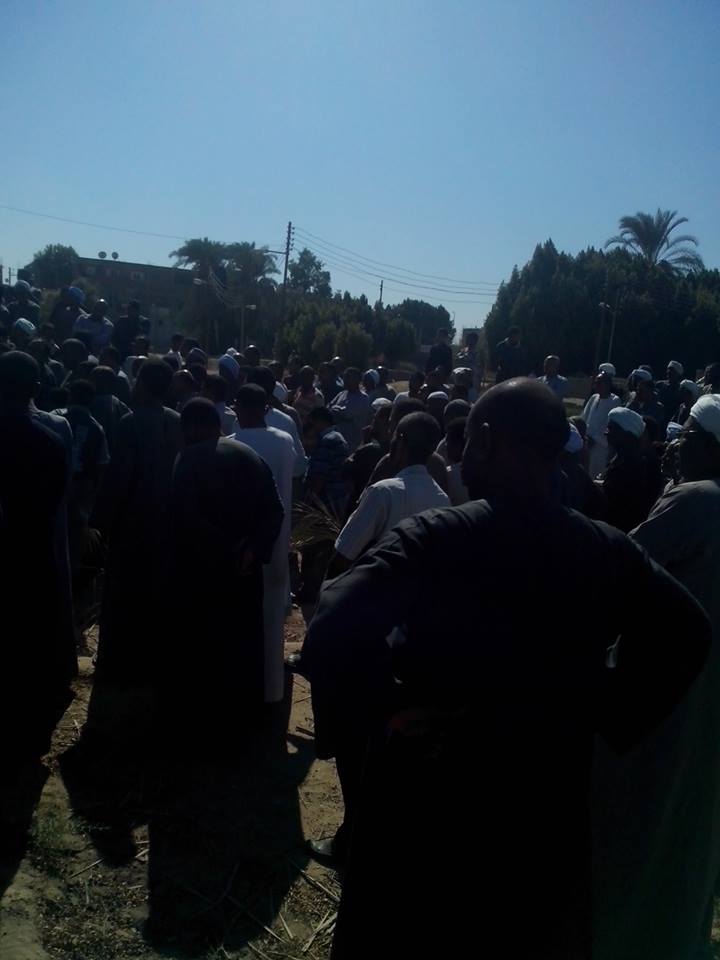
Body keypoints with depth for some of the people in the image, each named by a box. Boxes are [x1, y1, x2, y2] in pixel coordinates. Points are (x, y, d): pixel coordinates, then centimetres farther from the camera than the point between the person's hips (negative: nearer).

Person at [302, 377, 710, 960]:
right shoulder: (609, 551, -9)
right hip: (548, 798, 4)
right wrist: (610, 713, 5)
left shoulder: (435, 539, -24)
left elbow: (334, 629, -34)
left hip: (429, 799, -3)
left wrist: (376, 716, -17)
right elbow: (687, 632, 2)